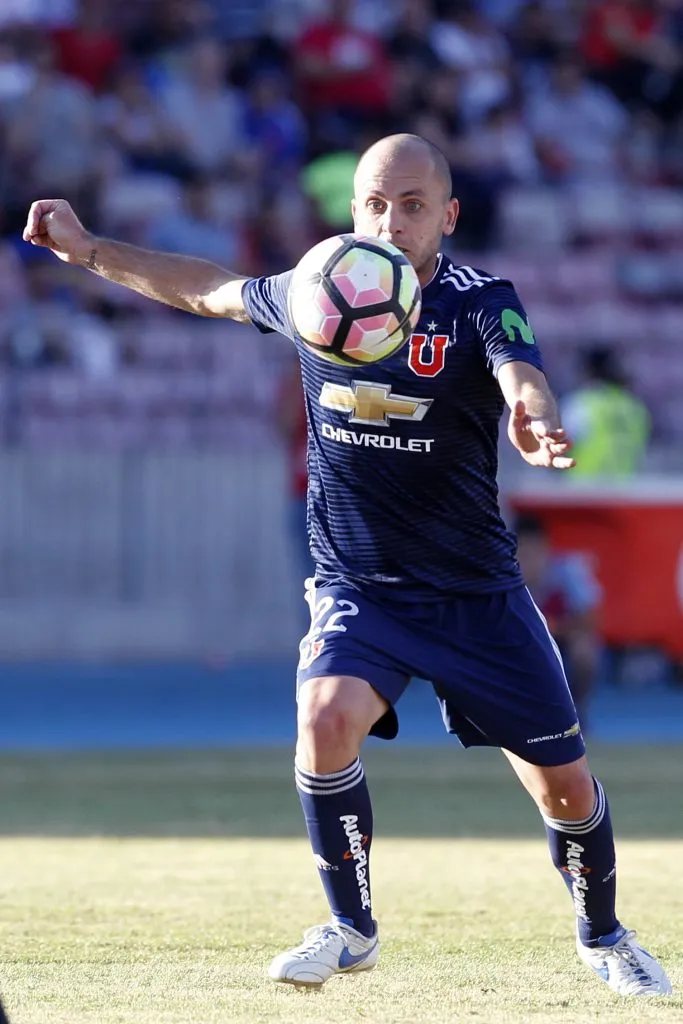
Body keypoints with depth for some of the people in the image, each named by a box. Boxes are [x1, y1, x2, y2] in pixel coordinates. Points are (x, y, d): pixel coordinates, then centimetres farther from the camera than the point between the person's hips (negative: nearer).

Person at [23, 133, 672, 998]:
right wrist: (87, 249, 16)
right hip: (356, 591, 1)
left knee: (563, 784, 3)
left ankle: (603, 939, 34)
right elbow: (210, 290, 17)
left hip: (476, 595, -1)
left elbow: (521, 378, -35)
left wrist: (538, 425, -59)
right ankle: (351, 929, -6)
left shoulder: (481, 303, -13)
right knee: (326, 717, -27)